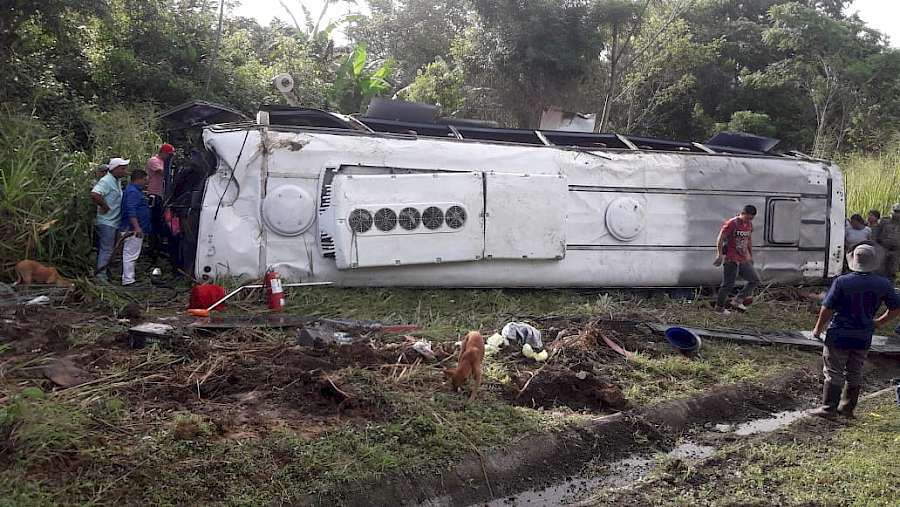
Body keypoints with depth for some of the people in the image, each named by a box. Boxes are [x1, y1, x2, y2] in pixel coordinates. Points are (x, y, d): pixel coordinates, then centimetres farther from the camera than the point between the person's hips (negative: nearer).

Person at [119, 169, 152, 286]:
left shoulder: (135, 191, 20)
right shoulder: (132, 192, -15)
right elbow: (131, 211, -24)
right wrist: (137, 227, -29)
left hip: (135, 229, 11)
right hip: (133, 229, -11)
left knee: (130, 254, 15)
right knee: (131, 254, -9)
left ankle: (128, 278, 21)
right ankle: (128, 280, -8)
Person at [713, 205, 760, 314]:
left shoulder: (749, 225, 10)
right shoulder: (731, 224, -13)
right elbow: (720, 239, -14)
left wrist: (750, 255, 24)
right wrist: (720, 255, -18)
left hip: (744, 260, 8)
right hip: (731, 260, -8)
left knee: (755, 280, 4)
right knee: (729, 284, -3)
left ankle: (737, 301, 8)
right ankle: (719, 307, 11)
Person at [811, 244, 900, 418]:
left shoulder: (842, 281, -17)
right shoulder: (883, 284, -5)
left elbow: (827, 308, -15)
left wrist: (818, 328, -1)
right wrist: (879, 322, 19)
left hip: (839, 335, -4)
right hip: (864, 338, 4)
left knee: (834, 373, 5)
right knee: (855, 374, 17)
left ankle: (828, 408, 7)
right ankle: (847, 408, 25)